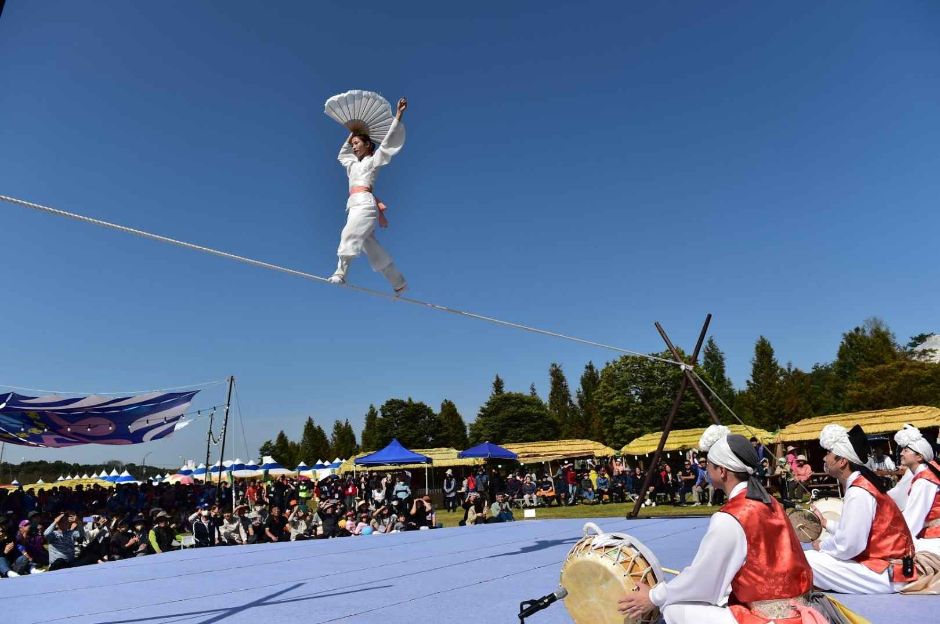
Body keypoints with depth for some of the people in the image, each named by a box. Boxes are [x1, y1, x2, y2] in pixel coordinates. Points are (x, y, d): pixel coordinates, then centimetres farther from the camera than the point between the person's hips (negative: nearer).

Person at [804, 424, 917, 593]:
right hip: (885, 564, 10)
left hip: (886, 574, -10)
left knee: (808, 560, -17)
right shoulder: (859, 485, 8)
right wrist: (825, 523, 19)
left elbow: (847, 547, -23)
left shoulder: (858, 493, -22)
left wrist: (821, 546, -7)